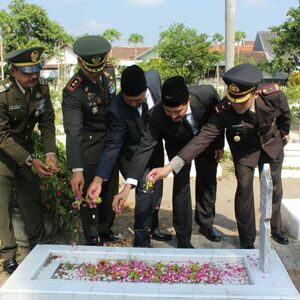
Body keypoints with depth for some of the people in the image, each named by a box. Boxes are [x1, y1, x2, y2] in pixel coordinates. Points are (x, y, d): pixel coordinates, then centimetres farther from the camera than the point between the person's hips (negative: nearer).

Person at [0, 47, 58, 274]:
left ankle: (40, 245, 28)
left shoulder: (41, 88, -11)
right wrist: (31, 161, -32)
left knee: (32, 199, 12)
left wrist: (50, 152, -19)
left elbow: (47, 123, -4)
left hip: (25, 147, 5)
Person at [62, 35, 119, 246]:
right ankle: (93, 240, 19)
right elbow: (73, 132, -33)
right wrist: (76, 170, -40)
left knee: (111, 191, 16)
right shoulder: (72, 92, -27)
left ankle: (105, 231, 36)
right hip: (89, 147, -6)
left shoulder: (109, 70, -8)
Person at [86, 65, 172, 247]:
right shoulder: (117, 110, -35)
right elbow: (112, 146, -29)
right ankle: (142, 242, -1)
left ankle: (152, 227, 42)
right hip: (133, 155, -5)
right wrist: (99, 179, -36)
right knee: (145, 190, -19)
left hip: (156, 148, 6)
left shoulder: (154, 77, -24)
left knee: (157, 191, 18)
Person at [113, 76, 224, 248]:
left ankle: (206, 224, 37)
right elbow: (144, 149, -38)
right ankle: (183, 238, 8)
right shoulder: (157, 116, -39)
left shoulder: (207, 93, -38)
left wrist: (219, 144, -5)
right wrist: (127, 187, -45)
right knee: (181, 184, -9)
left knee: (208, 181, 14)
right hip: (178, 144, -2)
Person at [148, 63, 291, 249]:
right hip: (245, 149, -2)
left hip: (272, 144, 2)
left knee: (274, 187, 13)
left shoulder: (273, 95, -34)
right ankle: (247, 239, 11)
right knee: (244, 187, -8)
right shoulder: (224, 111, -38)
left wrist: (285, 132, 10)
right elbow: (203, 137, -45)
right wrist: (170, 167, -56)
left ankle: (276, 229, 38)